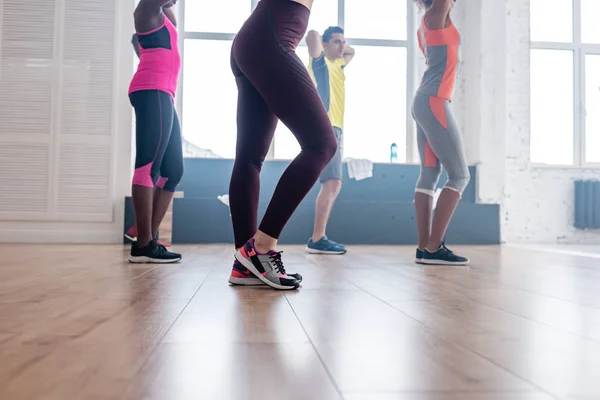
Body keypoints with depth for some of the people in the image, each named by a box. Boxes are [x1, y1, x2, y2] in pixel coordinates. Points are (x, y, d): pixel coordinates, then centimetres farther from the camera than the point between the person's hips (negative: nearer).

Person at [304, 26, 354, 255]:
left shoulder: (338, 64, 23)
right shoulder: (320, 62, 0)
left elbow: (351, 52, 43)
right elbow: (312, 36, -17)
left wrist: (340, 48, 24)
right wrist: (317, 39, 5)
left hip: (334, 129, 10)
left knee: (333, 185, 8)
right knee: (331, 183, -17)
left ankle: (319, 238, 12)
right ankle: (317, 240, -17)